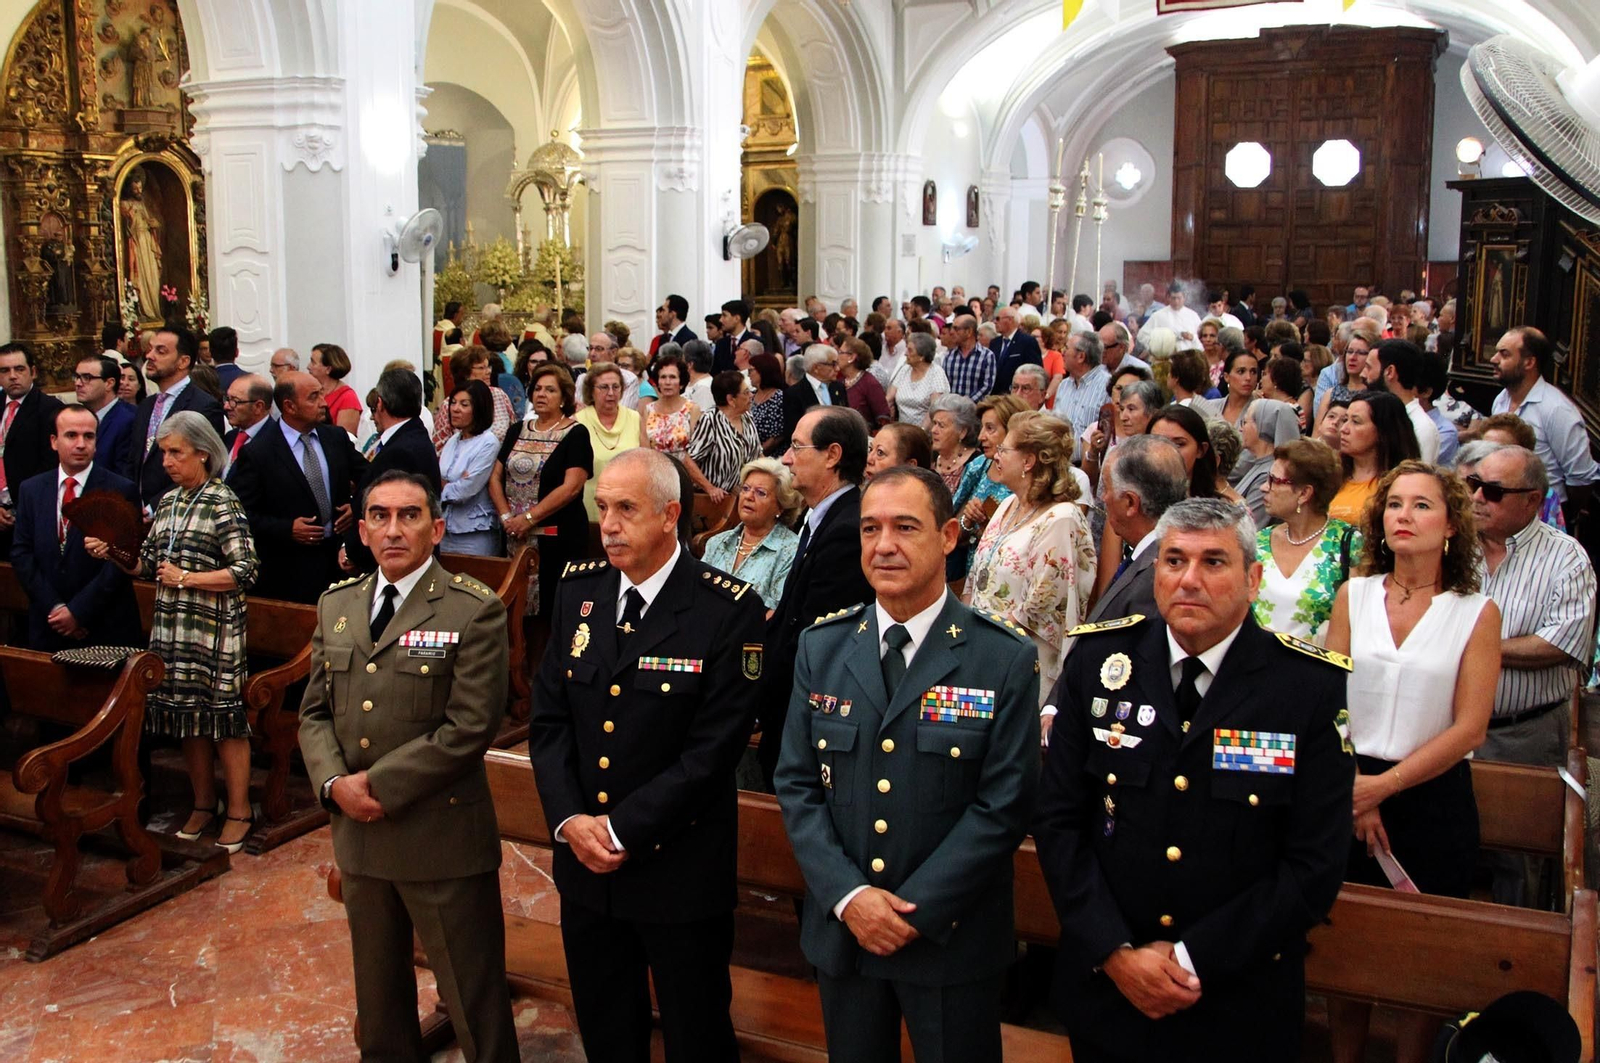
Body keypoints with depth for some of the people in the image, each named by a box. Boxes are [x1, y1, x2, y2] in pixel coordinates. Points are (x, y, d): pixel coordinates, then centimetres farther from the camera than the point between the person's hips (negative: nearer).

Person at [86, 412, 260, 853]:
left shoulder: (222, 503, -9)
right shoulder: (167, 502, 12)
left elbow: (245, 571, -15)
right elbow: (149, 564, 16)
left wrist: (186, 578, -15)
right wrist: (114, 553, -1)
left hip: (215, 629, -7)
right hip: (173, 627, 7)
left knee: (224, 716, -1)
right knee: (187, 715, 12)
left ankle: (238, 811, 10)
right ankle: (204, 804, 25)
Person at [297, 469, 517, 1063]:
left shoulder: (473, 611, -12)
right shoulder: (336, 605, 8)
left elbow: (469, 728, -18)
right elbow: (315, 711, 10)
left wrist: (377, 784, -17)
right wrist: (335, 783, -8)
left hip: (443, 837, -6)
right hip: (359, 832, 6)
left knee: (474, 1001, 4)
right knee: (377, 988, 23)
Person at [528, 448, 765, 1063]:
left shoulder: (729, 610, -16)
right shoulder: (577, 592, 1)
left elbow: (714, 747, -18)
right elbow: (548, 719, 3)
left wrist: (623, 828, -18)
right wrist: (570, 820, -11)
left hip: (680, 869, -5)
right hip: (585, 860, 5)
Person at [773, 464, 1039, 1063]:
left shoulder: (1006, 661, -9)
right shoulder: (821, 648, 1)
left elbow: (1003, 805, -12)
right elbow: (797, 783, 0)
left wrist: (914, 909, -15)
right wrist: (848, 896, -12)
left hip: (952, 941, -3)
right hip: (840, 929, 3)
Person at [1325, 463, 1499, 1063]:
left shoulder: (1476, 614, -3)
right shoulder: (1353, 597, 2)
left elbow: (1469, 728, -8)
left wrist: (1384, 785, -13)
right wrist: (1352, 789, -9)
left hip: (1434, 797, -1)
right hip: (1353, 792, 2)